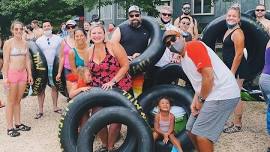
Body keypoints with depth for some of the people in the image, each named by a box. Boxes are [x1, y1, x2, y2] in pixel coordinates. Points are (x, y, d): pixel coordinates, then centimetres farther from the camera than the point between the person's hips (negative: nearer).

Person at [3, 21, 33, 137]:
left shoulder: (25, 43, 8)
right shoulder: (8, 43, -7)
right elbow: (6, 61, -10)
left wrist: (29, 74, 10)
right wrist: (5, 77, -14)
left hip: (23, 73, 5)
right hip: (12, 73, -5)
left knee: (18, 100, 14)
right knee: (11, 102, 1)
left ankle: (18, 124, 23)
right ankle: (10, 128, 7)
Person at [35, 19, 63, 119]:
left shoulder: (58, 39, 2)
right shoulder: (39, 40, 4)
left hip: (55, 66, 0)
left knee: (55, 86, 10)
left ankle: (55, 107, 25)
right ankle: (40, 110, 10)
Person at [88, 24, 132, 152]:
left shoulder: (113, 46, -12)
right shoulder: (89, 52, 4)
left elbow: (125, 65, -14)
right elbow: (88, 71, 16)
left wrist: (112, 81, -20)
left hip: (118, 88, -4)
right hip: (99, 90, 4)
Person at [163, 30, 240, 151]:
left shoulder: (193, 46, -13)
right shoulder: (183, 59, 16)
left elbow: (208, 76, -20)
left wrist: (201, 100, -9)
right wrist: (194, 102, 4)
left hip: (223, 94, -10)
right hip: (211, 95, 10)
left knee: (201, 133, -9)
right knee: (191, 130, 14)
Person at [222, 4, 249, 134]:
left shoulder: (237, 33, -15)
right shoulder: (229, 31, 14)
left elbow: (238, 54, -20)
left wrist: (232, 73, -21)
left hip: (237, 69, -10)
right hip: (230, 68, 10)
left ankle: (237, 125, 6)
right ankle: (235, 121, 26)